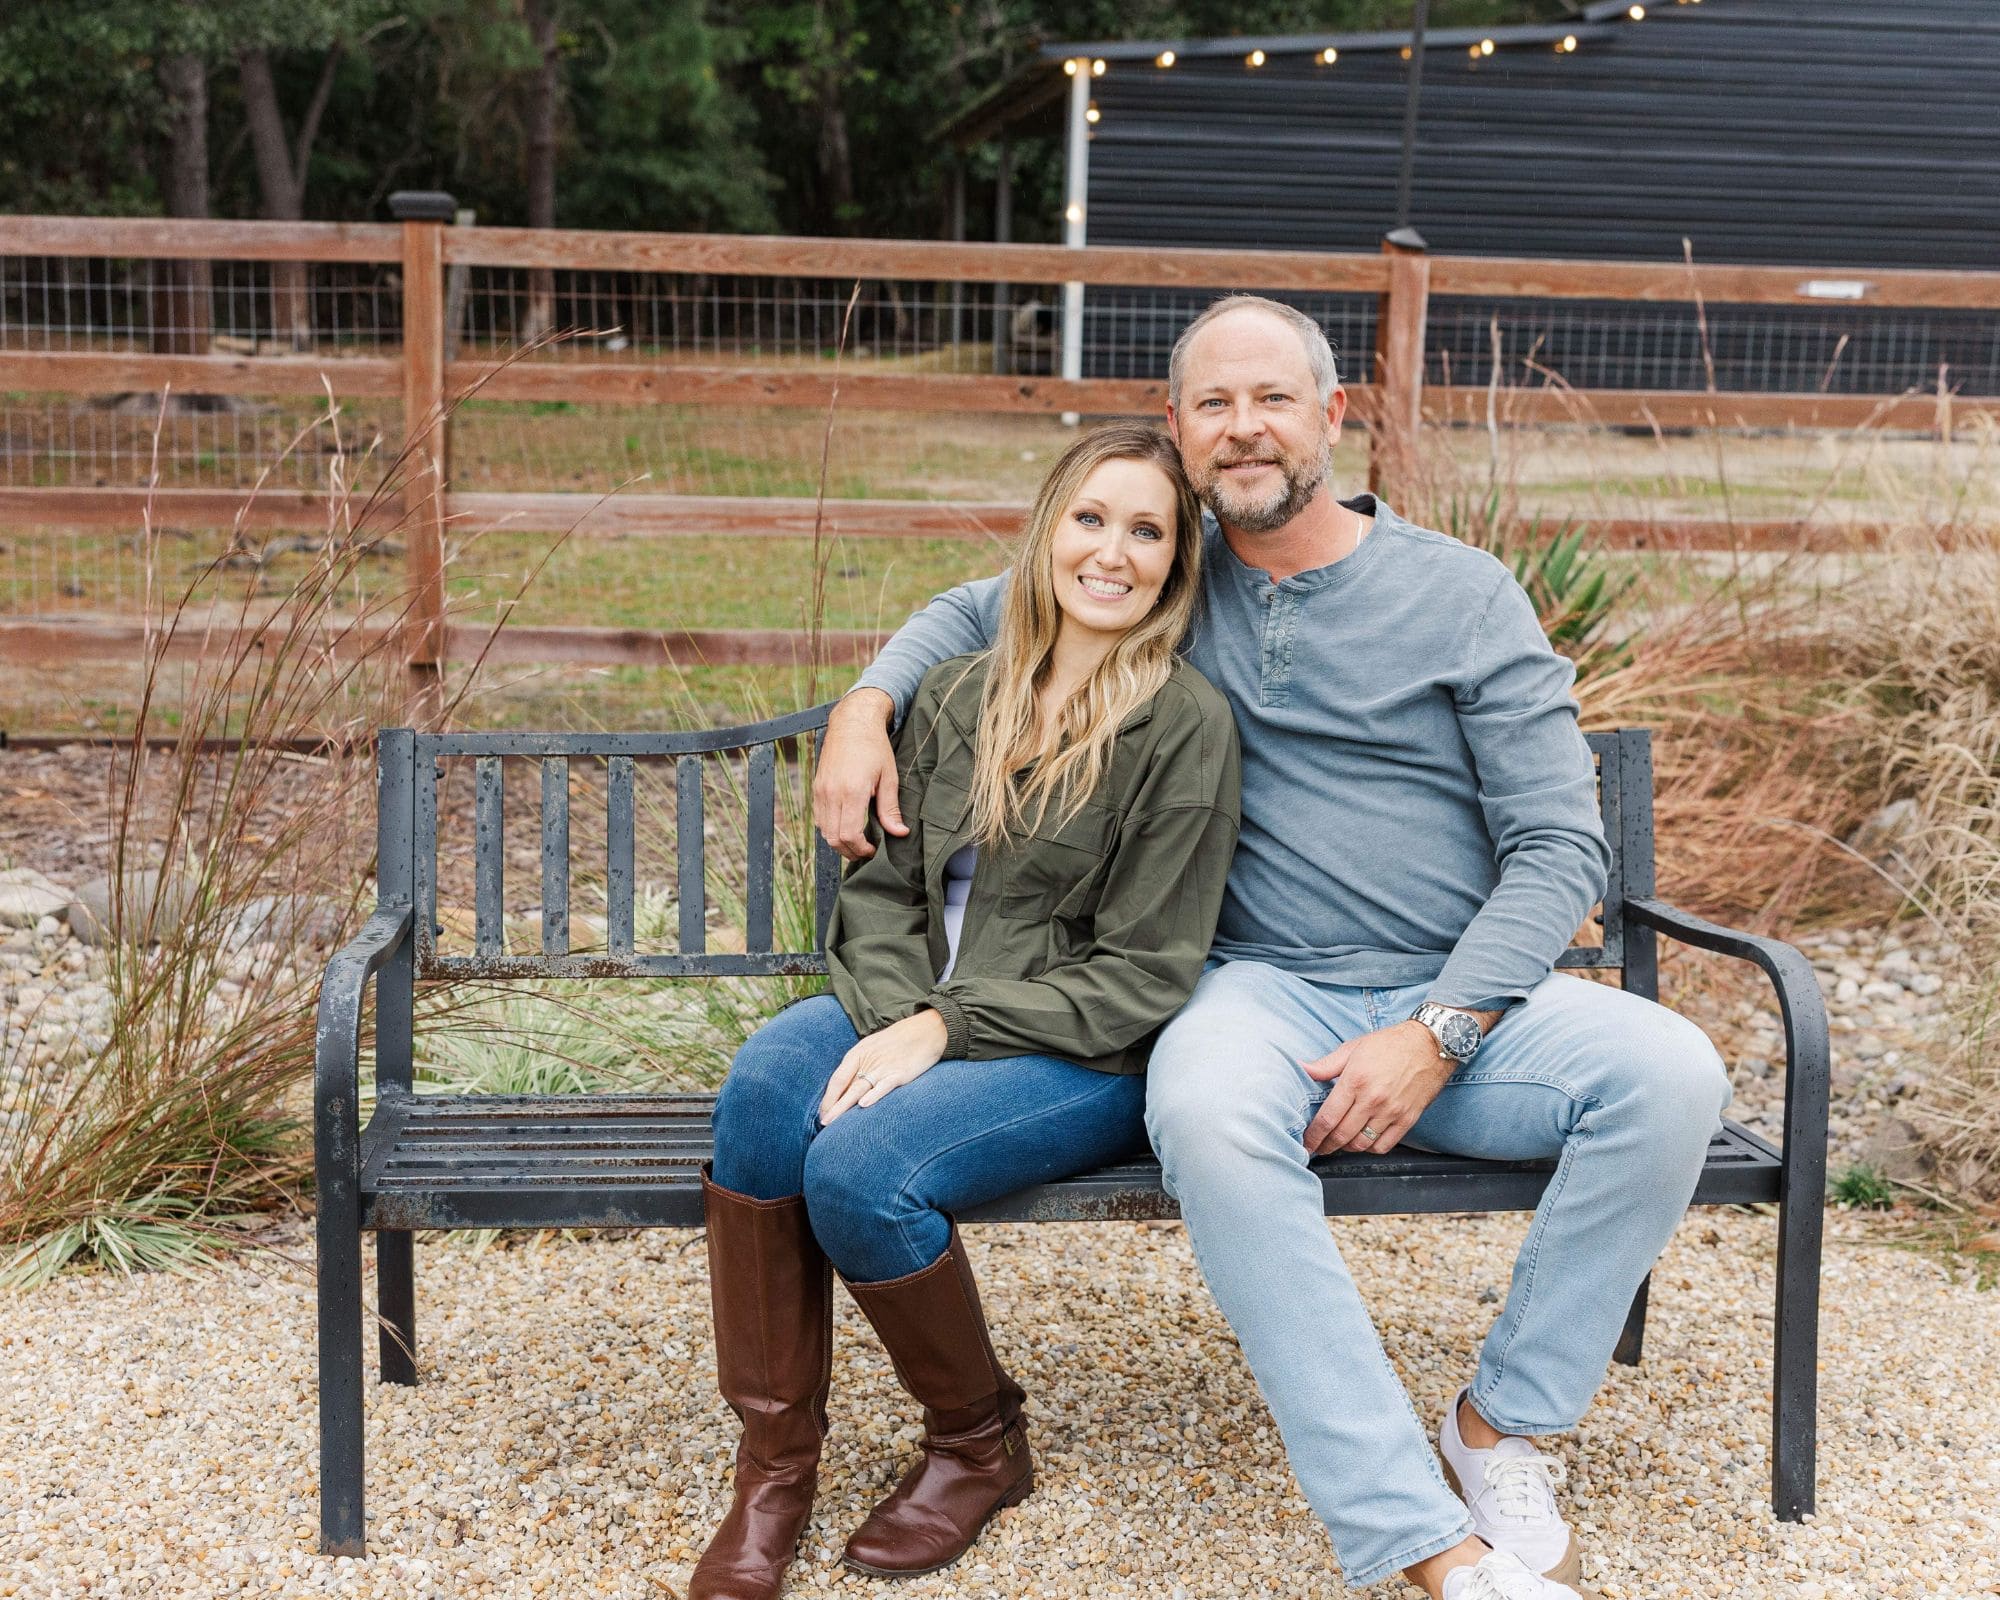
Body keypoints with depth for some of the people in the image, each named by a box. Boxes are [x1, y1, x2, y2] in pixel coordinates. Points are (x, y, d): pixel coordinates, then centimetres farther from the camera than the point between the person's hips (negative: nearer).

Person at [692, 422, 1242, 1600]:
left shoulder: (1186, 725, -6)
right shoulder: (959, 697, 11)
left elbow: (1140, 978, -10)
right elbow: (883, 890, 10)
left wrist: (946, 1029, -17)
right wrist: (890, 1018, -12)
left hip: (1091, 1060, -5)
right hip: (919, 1016, 5)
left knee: (861, 1162, -30)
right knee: (767, 1081, -28)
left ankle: (981, 1443, -2)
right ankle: (775, 1466, -16)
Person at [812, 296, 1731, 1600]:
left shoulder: (1462, 595, 3)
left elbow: (1560, 847, -2)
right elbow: (978, 609, 26)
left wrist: (1436, 1035, -15)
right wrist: (867, 707, 4)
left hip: (1465, 999, 0)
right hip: (1268, 994, 0)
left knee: (1670, 1075, -29)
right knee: (1204, 1108, -36)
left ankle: (1507, 1423, -8)